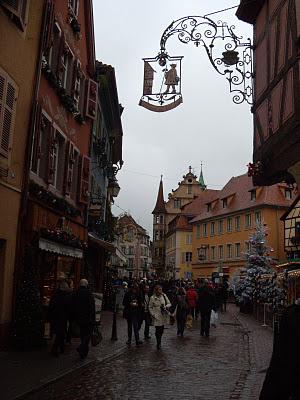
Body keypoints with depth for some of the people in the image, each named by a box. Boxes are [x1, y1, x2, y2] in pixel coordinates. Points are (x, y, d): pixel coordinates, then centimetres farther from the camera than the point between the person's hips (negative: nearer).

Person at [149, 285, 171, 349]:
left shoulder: (164, 296, 1)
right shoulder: (152, 297, -3)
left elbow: (169, 304, 7)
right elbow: (150, 307, 5)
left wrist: (165, 306, -12)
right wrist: (152, 314, -6)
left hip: (163, 315, 3)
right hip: (157, 316, -3)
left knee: (161, 330, 9)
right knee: (158, 330, -7)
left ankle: (159, 342, 27)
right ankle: (158, 344, 7)